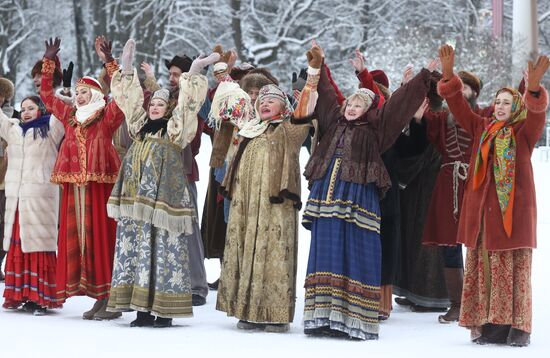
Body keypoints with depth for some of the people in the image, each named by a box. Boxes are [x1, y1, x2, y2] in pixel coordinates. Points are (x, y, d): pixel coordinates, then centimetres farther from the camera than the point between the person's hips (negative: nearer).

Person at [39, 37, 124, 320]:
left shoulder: (106, 117, 1)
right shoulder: (70, 116, 16)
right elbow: (46, 94, 24)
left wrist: (110, 62, -18)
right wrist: (49, 61, 17)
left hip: (99, 185, -6)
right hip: (74, 186, 6)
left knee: (100, 236, -7)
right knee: (77, 237, 3)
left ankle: (110, 299, -5)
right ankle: (98, 299, 8)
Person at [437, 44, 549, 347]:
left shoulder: (524, 131, 4)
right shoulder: (481, 128, 14)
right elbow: (457, 104, 7)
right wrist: (448, 74, -9)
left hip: (514, 208, -3)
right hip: (482, 208, 3)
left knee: (514, 269, -4)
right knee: (484, 269, 1)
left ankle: (517, 326, -3)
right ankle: (487, 325, 3)